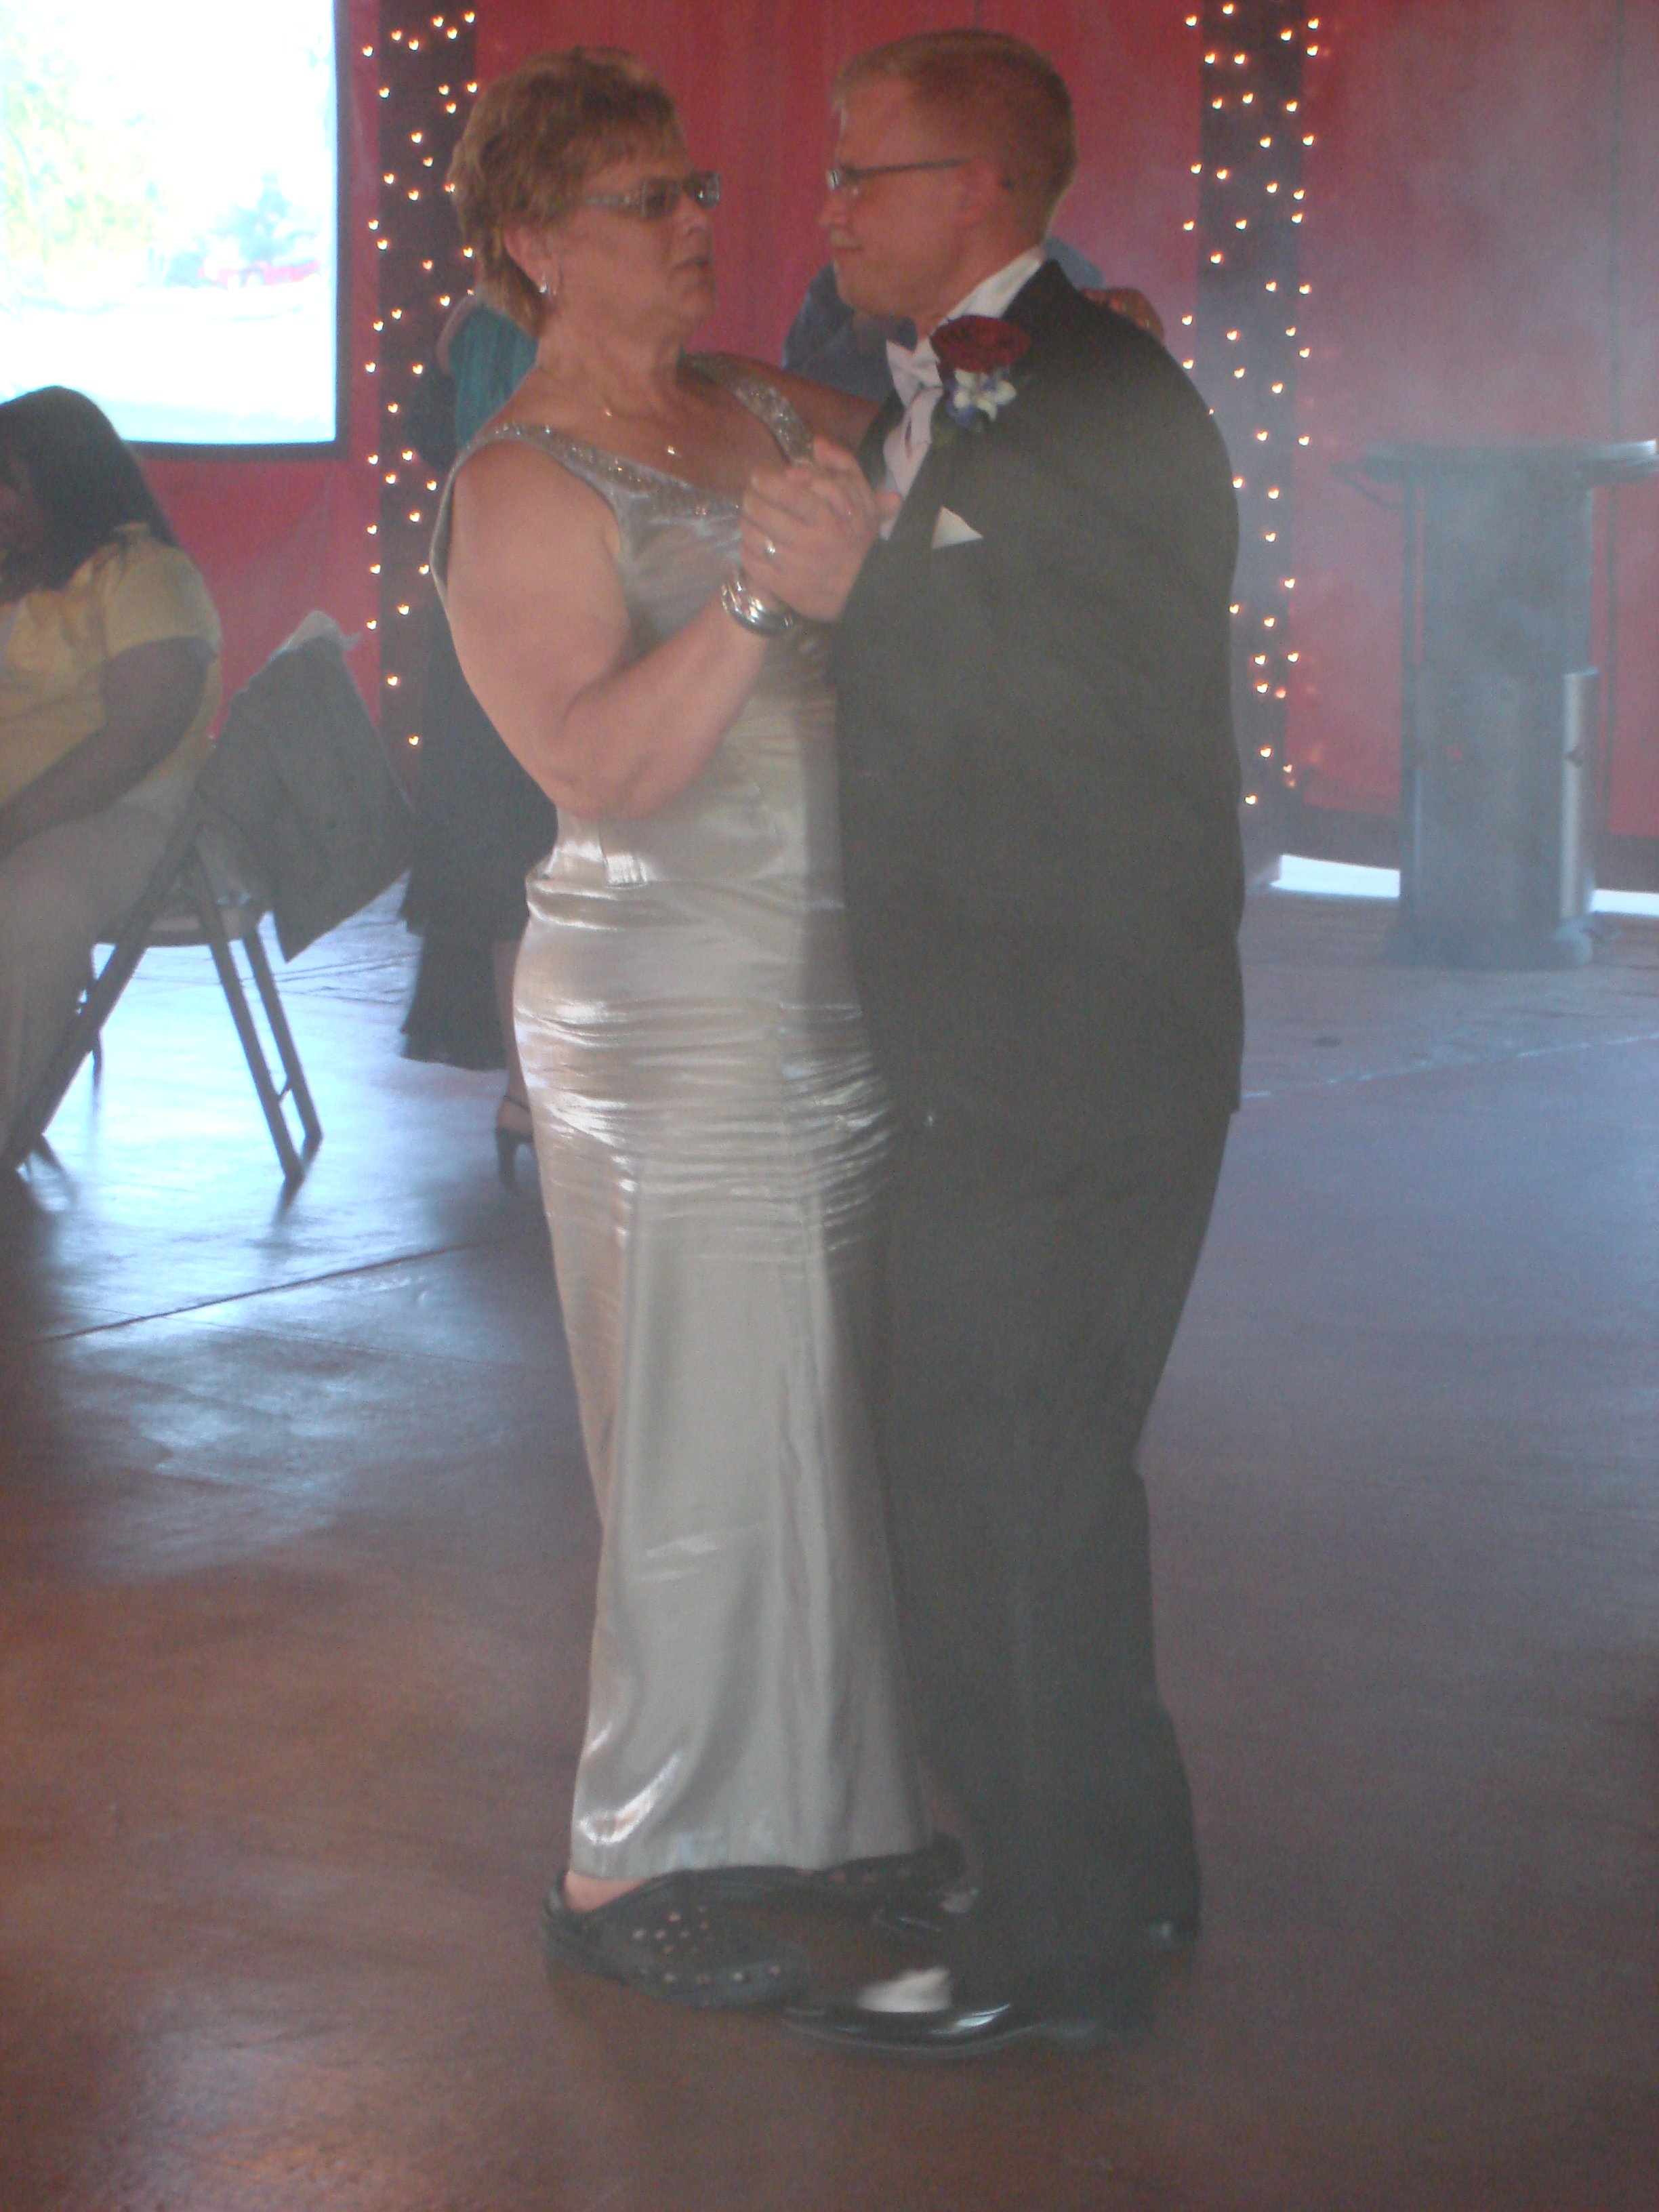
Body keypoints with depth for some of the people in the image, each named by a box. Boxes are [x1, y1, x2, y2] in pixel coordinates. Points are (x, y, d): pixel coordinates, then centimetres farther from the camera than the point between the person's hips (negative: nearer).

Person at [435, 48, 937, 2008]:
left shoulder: (759, 415, 10)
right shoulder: (522, 489, -11)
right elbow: (603, 770, -21)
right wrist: (769, 595, -30)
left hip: (829, 999, 7)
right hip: (673, 1020, -7)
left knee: (828, 1421, 13)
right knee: (709, 1449, -2)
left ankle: (827, 1804, 27)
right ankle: (622, 1870, 10)